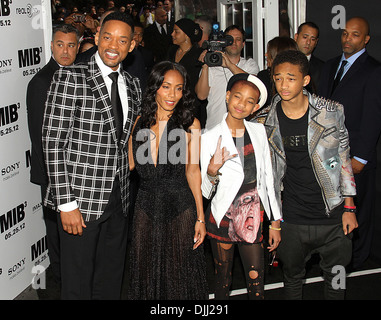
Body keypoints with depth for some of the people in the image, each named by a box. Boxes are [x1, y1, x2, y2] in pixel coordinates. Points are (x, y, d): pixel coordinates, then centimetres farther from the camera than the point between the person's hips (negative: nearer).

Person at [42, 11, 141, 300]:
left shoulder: (132, 85, 10)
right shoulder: (70, 78, -10)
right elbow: (53, 142, -14)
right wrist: (66, 203, -17)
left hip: (118, 200, 6)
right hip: (81, 200, -6)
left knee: (111, 281, 17)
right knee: (78, 284, 7)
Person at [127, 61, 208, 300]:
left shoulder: (190, 124, -3)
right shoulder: (139, 123, 3)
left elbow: (193, 170, -1)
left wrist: (200, 217, -4)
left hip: (180, 208, -2)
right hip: (146, 207, 3)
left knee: (179, 275, 8)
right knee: (147, 274, 13)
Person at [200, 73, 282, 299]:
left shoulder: (259, 131, 2)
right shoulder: (210, 138, -9)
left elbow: (268, 179, 8)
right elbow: (206, 192, -7)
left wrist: (275, 222, 8)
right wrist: (212, 170, -28)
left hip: (253, 217, 3)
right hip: (223, 218, -2)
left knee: (256, 281, 4)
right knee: (223, 281, 10)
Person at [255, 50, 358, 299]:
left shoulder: (331, 112, -7)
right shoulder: (265, 121, -5)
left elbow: (344, 159, 0)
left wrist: (349, 208, 0)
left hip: (333, 214, 0)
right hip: (292, 218, 1)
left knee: (336, 279, 14)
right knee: (293, 277, 16)